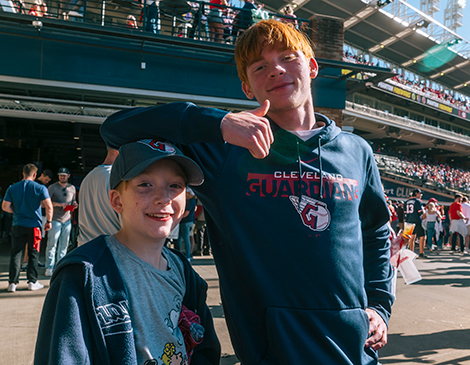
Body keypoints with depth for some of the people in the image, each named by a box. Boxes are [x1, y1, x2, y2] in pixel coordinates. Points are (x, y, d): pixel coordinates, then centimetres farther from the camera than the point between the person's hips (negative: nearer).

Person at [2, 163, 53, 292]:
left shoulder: (12, 188, 3)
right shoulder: (40, 188, -6)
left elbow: (5, 206, 3)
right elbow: (49, 206, -13)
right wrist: (49, 221, -1)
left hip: (17, 225, 2)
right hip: (34, 226, -2)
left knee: (16, 254, 9)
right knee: (33, 254, 9)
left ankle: (13, 282, 8)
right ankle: (32, 282, 13)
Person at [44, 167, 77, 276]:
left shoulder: (72, 188, 14)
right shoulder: (53, 187, 0)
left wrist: (74, 205, 2)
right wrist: (59, 204, -18)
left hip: (67, 219, 4)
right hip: (55, 219, -4)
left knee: (64, 245, 7)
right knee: (52, 244, -6)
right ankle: (49, 268, 0)